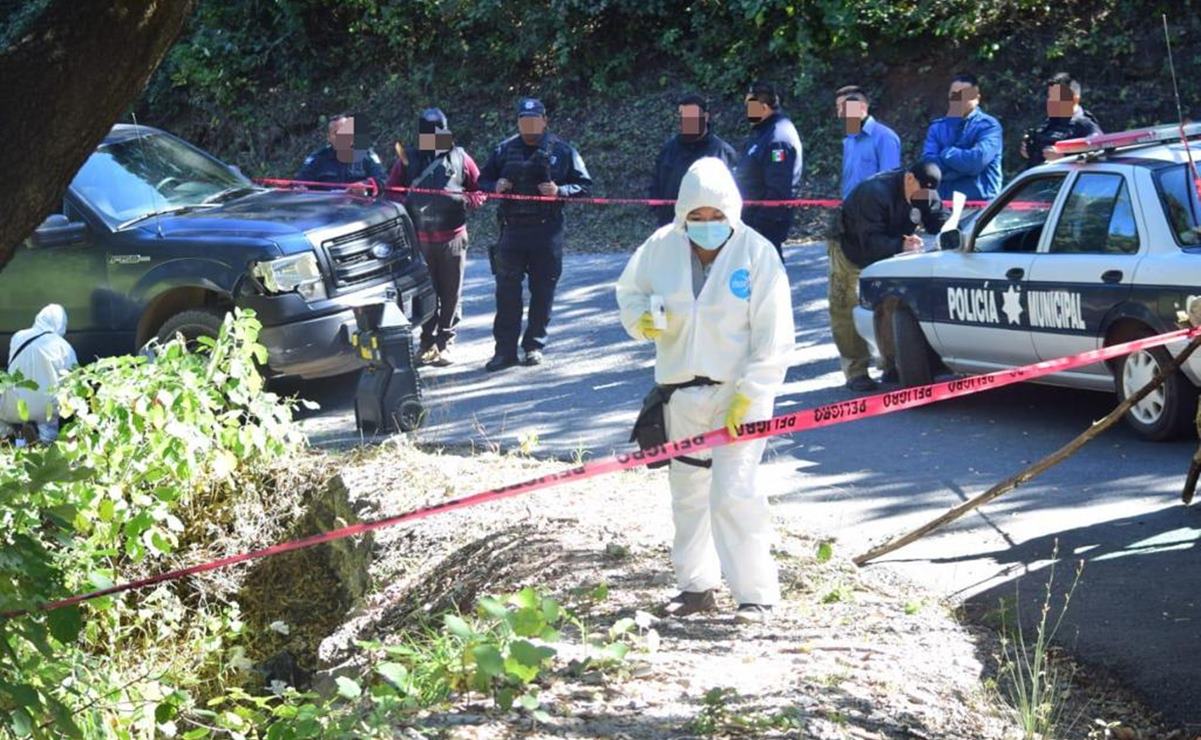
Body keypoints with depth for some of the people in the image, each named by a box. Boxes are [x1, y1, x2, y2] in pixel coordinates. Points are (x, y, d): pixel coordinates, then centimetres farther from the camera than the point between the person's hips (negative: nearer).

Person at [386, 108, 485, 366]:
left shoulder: (460, 158, 7)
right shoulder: (408, 161, 8)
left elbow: (480, 190, 12)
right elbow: (390, 191, 10)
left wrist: (466, 199, -8)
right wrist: (406, 202, -10)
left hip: (452, 237, 0)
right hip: (419, 237, 0)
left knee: (451, 292, 1)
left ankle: (445, 342, 8)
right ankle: (427, 341, 11)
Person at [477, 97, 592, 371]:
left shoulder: (562, 151, 4)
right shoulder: (504, 150, 9)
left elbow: (584, 186, 5)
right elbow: (482, 180, 18)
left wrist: (560, 191, -13)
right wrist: (495, 186, -4)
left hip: (547, 231, -1)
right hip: (512, 229, 1)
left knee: (543, 291, 4)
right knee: (506, 290, -2)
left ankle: (534, 345, 16)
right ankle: (505, 349, 2)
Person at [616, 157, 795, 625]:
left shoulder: (756, 253, -10)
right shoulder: (662, 248, 0)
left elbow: (773, 339, -10)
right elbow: (629, 292, 18)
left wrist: (747, 397, -17)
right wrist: (641, 319, -6)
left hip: (739, 392, -5)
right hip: (680, 390, 5)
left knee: (733, 494, -14)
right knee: (687, 491, 14)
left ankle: (756, 594, -5)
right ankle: (695, 586, 29)